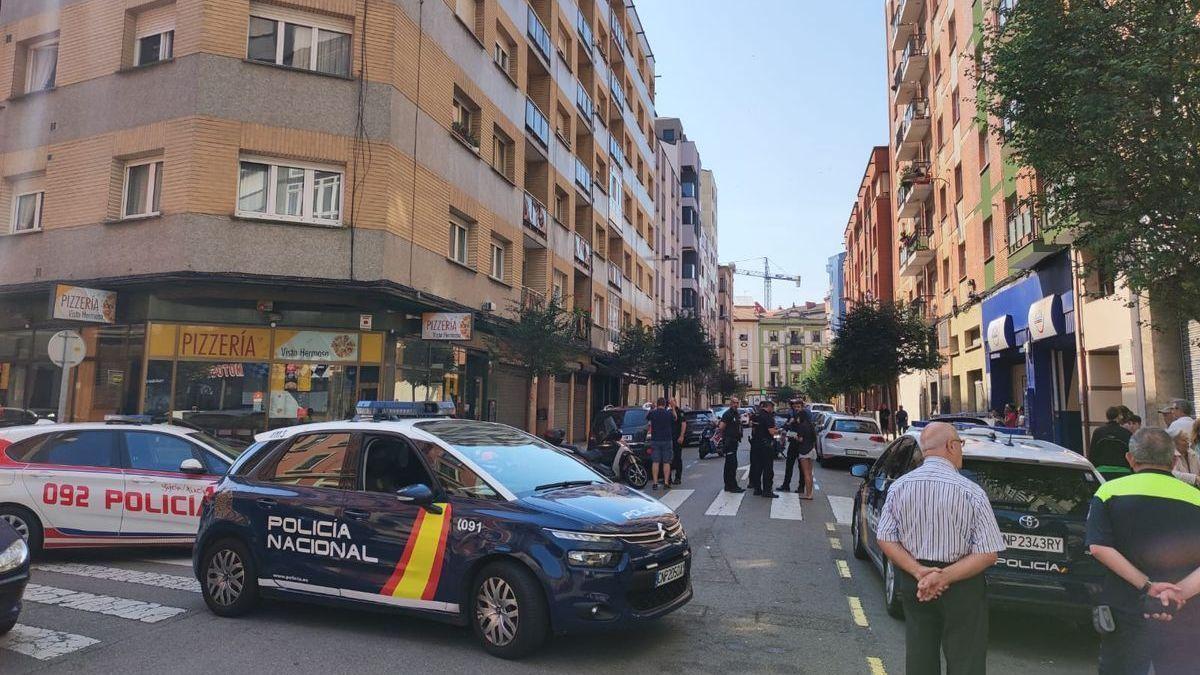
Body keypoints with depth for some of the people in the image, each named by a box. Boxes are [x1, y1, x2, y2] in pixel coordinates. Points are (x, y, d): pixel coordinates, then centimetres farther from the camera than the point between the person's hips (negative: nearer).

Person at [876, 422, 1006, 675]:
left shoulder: (898, 487, -4)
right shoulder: (971, 492, -15)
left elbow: (885, 540, -4)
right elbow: (988, 554, -16)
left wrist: (919, 572, -11)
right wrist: (945, 577, -17)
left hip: (913, 584, 4)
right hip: (961, 589, -4)